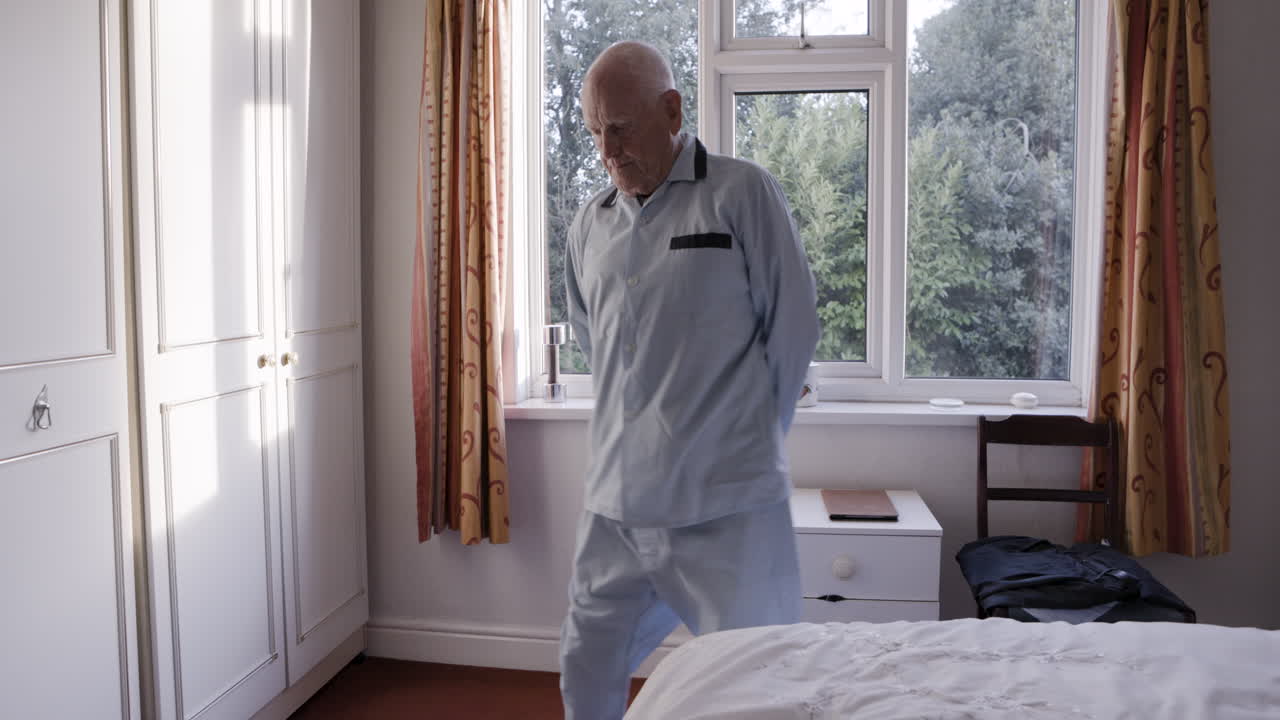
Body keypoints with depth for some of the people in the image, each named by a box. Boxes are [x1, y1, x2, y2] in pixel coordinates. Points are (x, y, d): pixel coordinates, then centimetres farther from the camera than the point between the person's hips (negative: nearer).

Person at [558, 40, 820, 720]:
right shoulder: (590, 223, 10)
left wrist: (749, 432, 5)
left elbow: (793, 325, -2)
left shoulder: (742, 193, -6)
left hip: (726, 504, -5)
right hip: (615, 500, 5)